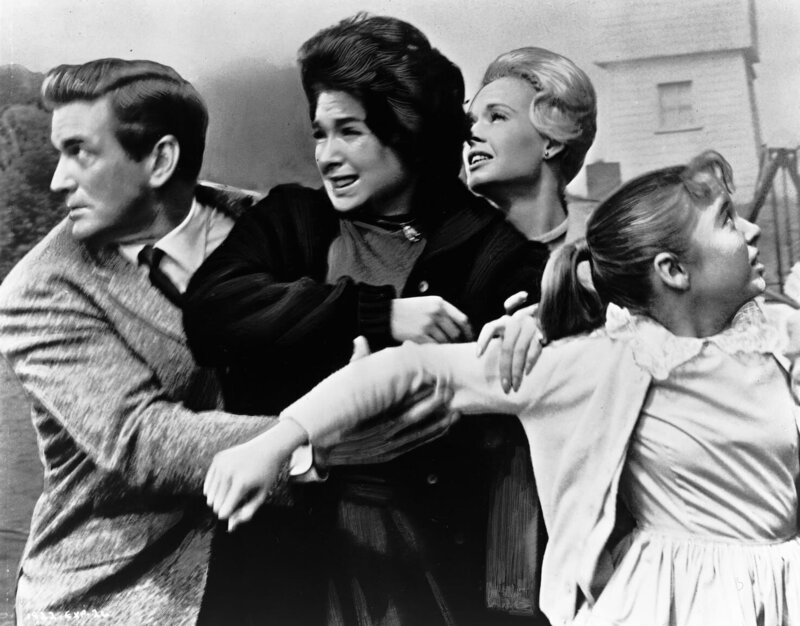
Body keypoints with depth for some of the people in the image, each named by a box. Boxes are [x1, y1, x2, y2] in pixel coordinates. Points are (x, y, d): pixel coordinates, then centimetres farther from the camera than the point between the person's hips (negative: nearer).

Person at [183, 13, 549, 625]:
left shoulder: (491, 247, 0)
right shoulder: (289, 219, 5)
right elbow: (210, 308, -13)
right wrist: (377, 315, -18)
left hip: (428, 541, -1)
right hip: (285, 529, 2)